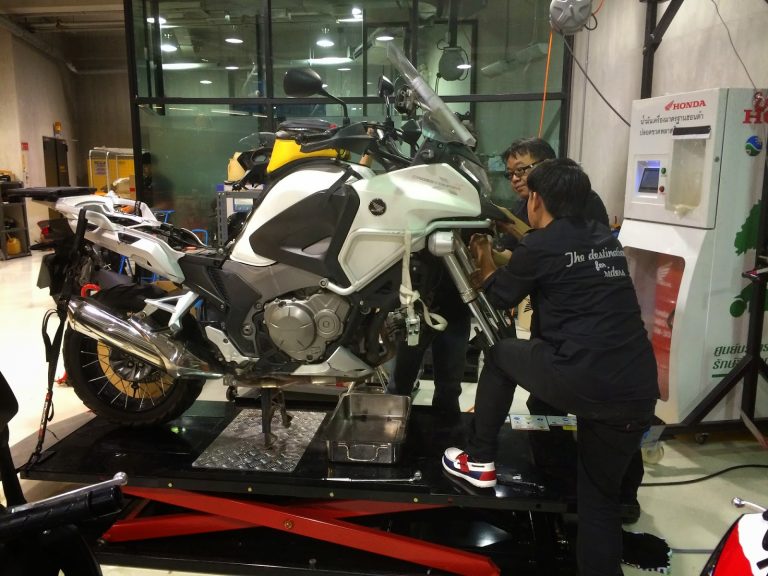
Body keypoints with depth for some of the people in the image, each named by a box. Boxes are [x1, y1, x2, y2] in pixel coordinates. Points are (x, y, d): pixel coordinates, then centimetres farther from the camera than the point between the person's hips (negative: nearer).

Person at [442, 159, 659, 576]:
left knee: (501, 355, 21)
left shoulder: (540, 246, -3)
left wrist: (485, 260, 30)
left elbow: (501, 296, 12)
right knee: (600, 496, 20)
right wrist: (510, 258, 45)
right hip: (638, 393, 7)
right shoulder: (606, 239, 16)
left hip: (581, 382, -6)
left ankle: (479, 460, 28)